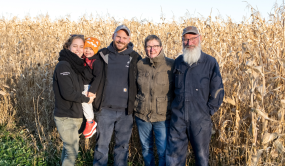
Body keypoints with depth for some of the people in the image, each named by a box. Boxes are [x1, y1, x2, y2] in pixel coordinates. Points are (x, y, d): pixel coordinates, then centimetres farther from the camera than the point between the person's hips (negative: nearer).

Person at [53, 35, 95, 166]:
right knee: (72, 152, -3)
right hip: (65, 117, -8)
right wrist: (86, 99, -11)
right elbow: (67, 93, -23)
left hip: (76, 115, 8)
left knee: (69, 148, 17)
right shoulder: (63, 65, -16)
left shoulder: (77, 65, 9)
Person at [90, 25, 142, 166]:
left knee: (123, 145, 12)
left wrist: (135, 102, 0)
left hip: (126, 111, 0)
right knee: (102, 145, 7)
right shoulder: (102, 55, 3)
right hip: (105, 109, 0)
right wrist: (91, 92, -2)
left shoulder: (135, 58, 2)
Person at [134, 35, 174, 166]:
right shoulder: (140, 65, 1)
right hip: (142, 115, 3)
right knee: (146, 149, 17)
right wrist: (136, 104, 12)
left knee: (163, 151, 2)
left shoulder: (171, 65, -8)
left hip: (162, 116, -3)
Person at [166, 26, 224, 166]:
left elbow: (217, 91, -2)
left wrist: (208, 111, -4)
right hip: (178, 117, 3)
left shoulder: (210, 62, -4)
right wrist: (174, 106, 11)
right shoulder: (178, 62, 7)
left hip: (200, 120, -3)